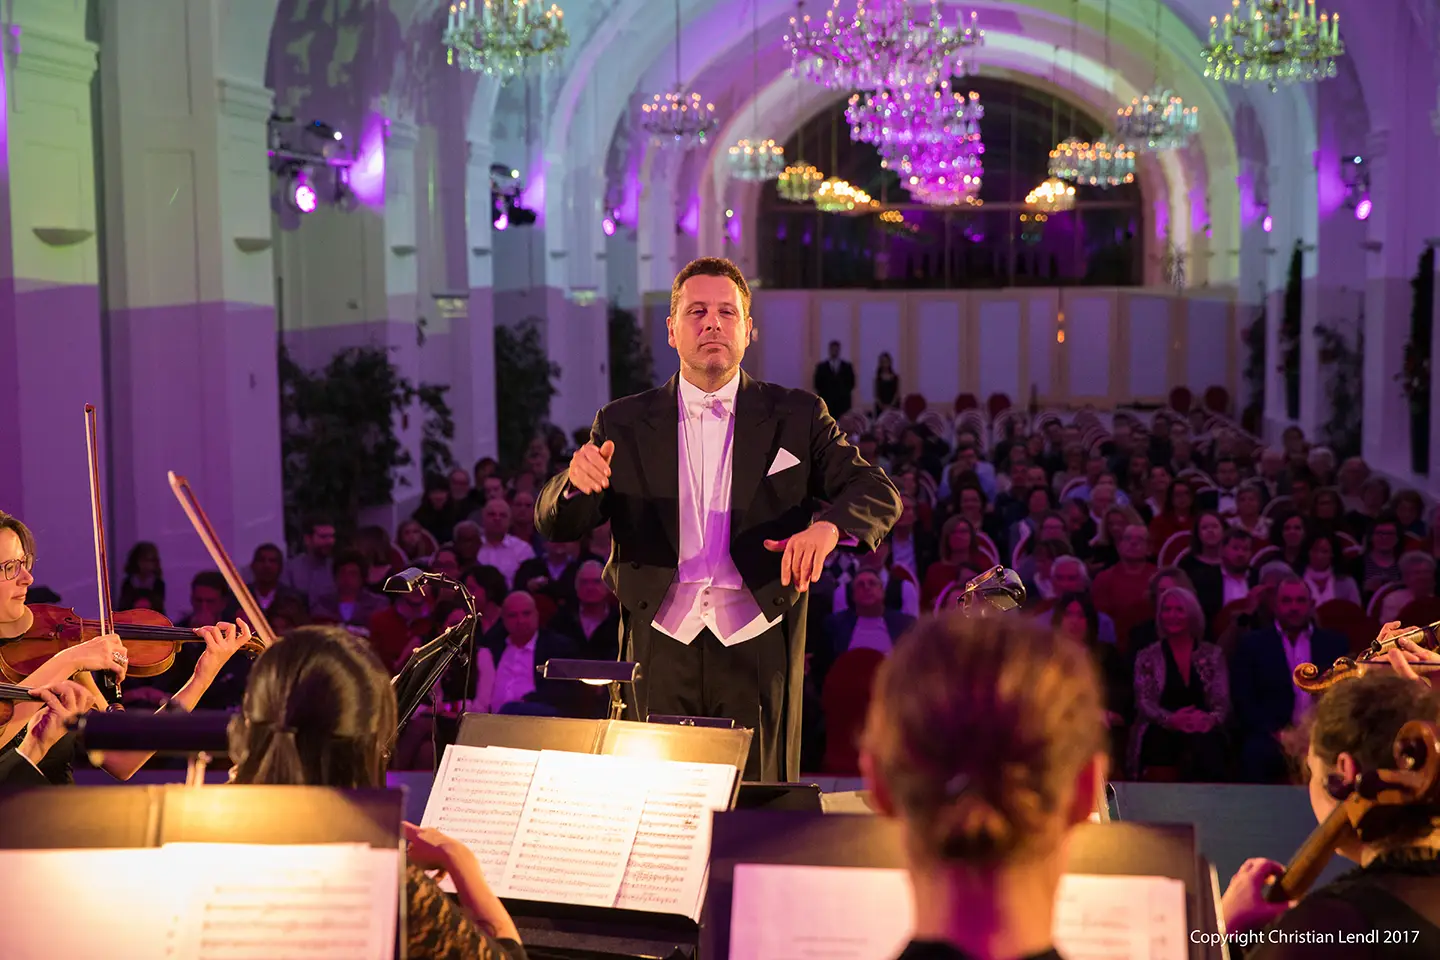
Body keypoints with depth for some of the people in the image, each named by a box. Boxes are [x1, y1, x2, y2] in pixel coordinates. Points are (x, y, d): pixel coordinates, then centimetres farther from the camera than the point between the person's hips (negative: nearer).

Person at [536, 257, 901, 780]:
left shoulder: (796, 416, 7)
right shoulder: (624, 423, 8)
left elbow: (879, 493, 0)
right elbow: (554, 524, 5)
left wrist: (828, 525, -23)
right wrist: (578, 481, -19)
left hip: (757, 645, 0)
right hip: (661, 649, 1)